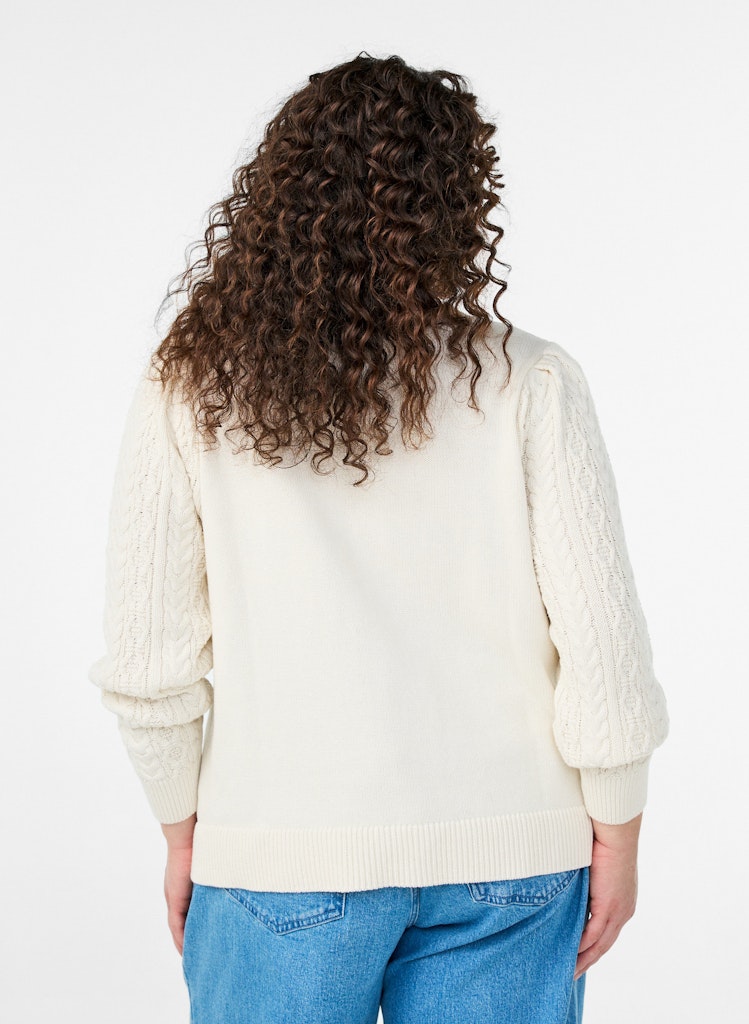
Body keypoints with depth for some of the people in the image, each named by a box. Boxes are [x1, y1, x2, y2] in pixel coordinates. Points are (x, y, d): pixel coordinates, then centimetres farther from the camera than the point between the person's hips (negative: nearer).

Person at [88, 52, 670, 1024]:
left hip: (280, 866, 0)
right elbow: (602, 642, -7)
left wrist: (184, 833, 10)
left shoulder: (188, 392, -5)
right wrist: (616, 833, 6)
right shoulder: (530, 385, -8)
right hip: (504, 865, 0)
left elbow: (148, 661, -3)